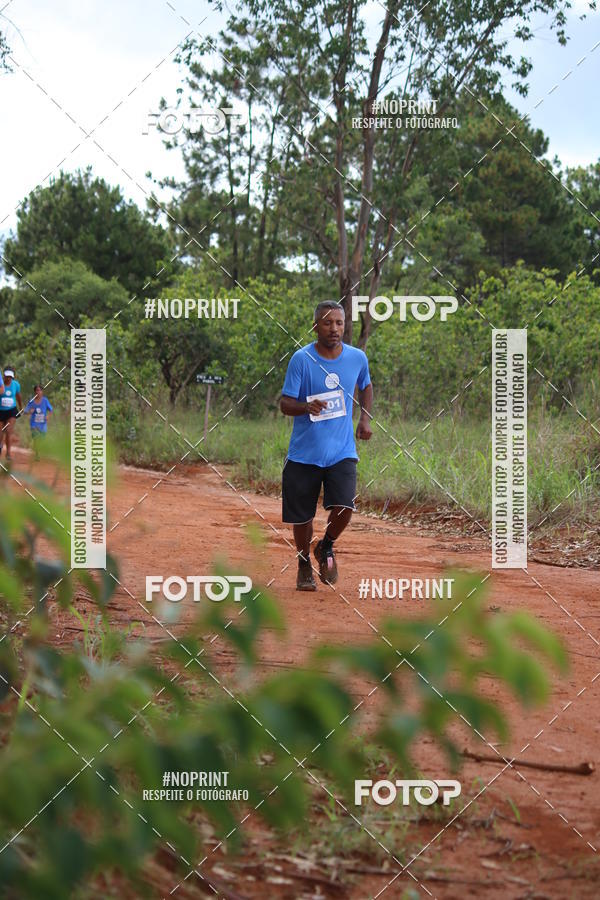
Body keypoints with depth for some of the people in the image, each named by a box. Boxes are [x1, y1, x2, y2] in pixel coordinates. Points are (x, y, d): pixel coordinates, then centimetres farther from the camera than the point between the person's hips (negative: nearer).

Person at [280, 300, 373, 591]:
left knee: (343, 507, -17)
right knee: (301, 516, 5)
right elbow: (285, 404, -8)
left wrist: (365, 418, 10)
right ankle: (304, 564, 32)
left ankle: (326, 547, 15)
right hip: (304, 452, -1)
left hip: (342, 450, 1)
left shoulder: (357, 358, 1)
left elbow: (365, 386, 23)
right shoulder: (301, 359, -8)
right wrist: (306, 407, -29)